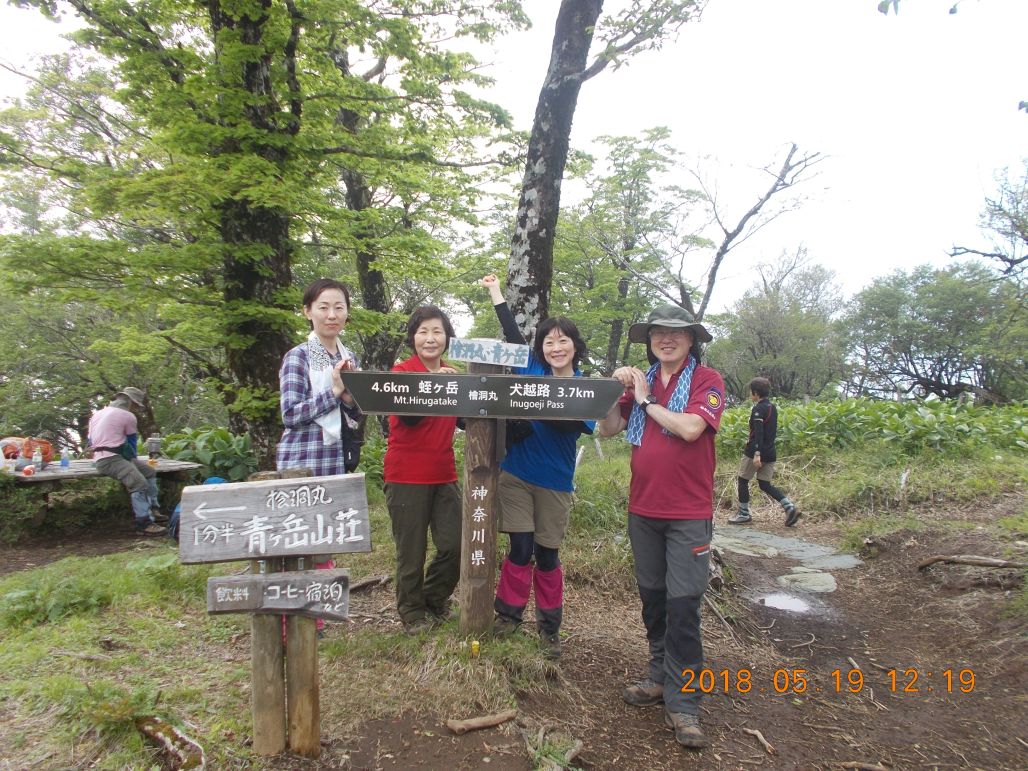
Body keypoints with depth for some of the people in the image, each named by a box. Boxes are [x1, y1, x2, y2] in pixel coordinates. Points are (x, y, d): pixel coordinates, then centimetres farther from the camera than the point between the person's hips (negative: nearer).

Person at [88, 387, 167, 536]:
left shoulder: (98, 413, 22)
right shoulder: (128, 416, -4)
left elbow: (91, 440, 27)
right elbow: (132, 442, 6)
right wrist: (133, 459, 26)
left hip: (102, 458, 10)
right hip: (110, 460, -10)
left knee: (150, 472, 13)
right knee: (139, 482, -26)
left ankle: (151, 509, 11)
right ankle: (144, 523, -31)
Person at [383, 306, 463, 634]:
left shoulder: (452, 375, 11)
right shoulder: (401, 371, -6)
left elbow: (463, 420, 15)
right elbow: (407, 414, -20)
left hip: (444, 475, 5)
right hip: (407, 476, -5)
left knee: (455, 546, 5)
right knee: (412, 552, 4)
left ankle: (434, 599, 31)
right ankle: (412, 612, 26)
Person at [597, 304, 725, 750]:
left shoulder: (708, 381, -6)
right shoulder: (641, 382, 8)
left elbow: (690, 428, -22)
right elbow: (609, 430, 3)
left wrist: (645, 399, -11)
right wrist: (616, 390, -10)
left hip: (689, 515, -5)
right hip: (643, 510, 5)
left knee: (683, 605, -3)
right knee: (652, 598, 15)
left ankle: (681, 704, 6)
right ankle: (660, 677, 31)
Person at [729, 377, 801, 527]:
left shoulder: (758, 409, -14)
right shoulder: (772, 407, 13)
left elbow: (758, 432, -24)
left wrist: (757, 453, -30)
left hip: (755, 452, -8)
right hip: (770, 453, 8)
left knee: (743, 480, 7)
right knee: (765, 485, 11)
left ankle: (743, 514, 12)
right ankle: (790, 507, -4)